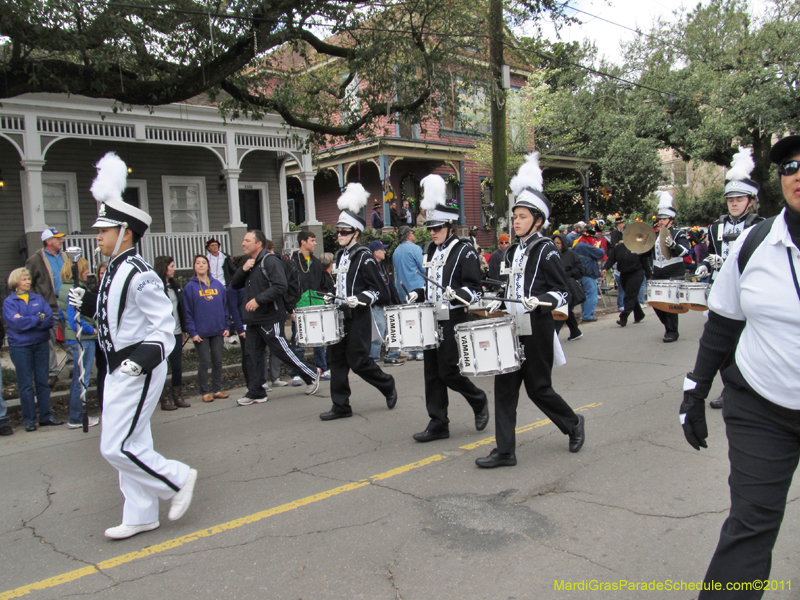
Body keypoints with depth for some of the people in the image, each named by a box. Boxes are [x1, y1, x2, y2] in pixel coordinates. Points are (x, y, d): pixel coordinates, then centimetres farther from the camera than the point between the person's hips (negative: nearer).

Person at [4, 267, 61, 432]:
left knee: (43, 381, 8)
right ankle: (29, 420, 11)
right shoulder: (9, 302, 0)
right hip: (20, 346, -3)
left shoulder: (38, 299, 9)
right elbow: (15, 323, -15)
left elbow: (49, 319, -4)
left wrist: (26, 321, -15)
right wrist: (38, 318, -10)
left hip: (41, 344, 3)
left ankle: (46, 416, 16)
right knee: (26, 384, 3)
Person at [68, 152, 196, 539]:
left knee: (117, 448, -5)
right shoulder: (115, 271, 10)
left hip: (138, 371, -10)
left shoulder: (139, 276, -18)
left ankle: (178, 479, 14)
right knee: (131, 445, 15)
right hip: (120, 368, 10)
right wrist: (87, 304, 7)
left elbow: (165, 326, -18)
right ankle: (140, 517, 26)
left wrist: (144, 359, -29)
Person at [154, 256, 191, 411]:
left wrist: (184, 329, 12)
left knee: (177, 366, 10)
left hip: (176, 333, 7)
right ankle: (165, 399, 10)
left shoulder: (175, 286, 13)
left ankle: (178, 397, 19)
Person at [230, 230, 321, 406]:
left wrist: (258, 300, -25)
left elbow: (280, 286, -24)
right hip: (253, 319, 9)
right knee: (253, 354, 8)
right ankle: (256, 392, 15)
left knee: (282, 351, -3)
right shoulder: (250, 263, 15)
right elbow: (235, 284, 14)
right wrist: (243, 270, -4)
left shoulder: (270, 261, -14)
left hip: (270, 318, -9)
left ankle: (311, 375, 14)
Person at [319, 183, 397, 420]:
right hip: (340, 315, 8)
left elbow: (376, 290, -10)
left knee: (358, 361, -4)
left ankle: (388, 385, 21)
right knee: (337, 360, 6)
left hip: (358, 318, -8)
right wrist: (333, 297, 10)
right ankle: (341, 406, 14)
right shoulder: (339, 256, 13)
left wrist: (359, 300, -24)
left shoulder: (364, 257, -9)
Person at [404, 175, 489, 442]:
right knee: (432, 373, 7)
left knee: (447, 372, -5)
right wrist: (418, 293, 7)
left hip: (453, 321, -7)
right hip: (433, 319, 7)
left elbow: (475, 289, -11)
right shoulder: (431, 250, 14)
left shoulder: (465, 250, -8)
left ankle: (479, 400, 22)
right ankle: (438, 424, 16)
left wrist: (456, 294, -28)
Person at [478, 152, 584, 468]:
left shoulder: (546, 250, -8)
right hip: (512, 329, 7)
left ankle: (574, 424, 31)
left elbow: (562, 293, -9)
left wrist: (540, 301, -26)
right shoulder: (513, 252, 12)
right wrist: (500, 303, 7)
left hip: (536, 331, -6)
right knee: (505, 387, 3)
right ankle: (505, 451, 10)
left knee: (538, 388, 3)